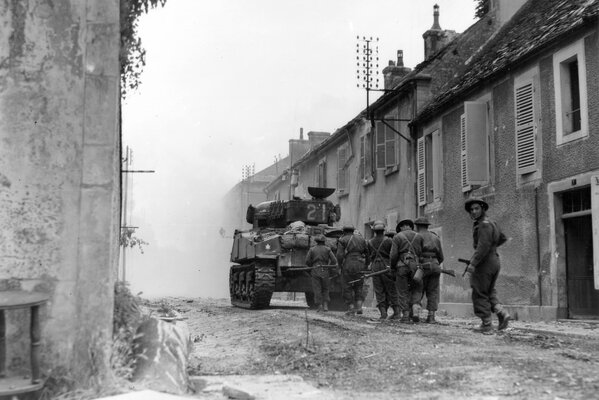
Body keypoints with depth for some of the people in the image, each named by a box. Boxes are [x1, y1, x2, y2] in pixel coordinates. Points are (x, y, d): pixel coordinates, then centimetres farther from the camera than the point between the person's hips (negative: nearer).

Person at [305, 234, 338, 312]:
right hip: (325, 272, 1)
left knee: (317, 290, 4)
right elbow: (334, 261, -3)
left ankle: (320, 307, -2)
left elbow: (307, 261, -3)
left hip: (315, 272, -1)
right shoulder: (327, 249, 2)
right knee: (325, 289, 16)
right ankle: (325, 305, 3)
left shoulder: (312, 249, 1)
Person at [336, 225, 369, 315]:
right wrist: (365, 264, 22)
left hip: (348, 265, -3)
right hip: (359, 265, 3)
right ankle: (359, 307, 1)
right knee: (359, 286, 14)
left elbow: (339, 255, -10)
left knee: (347, 287, 5)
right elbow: (367, 253, 15)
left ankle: (351, 308, 2)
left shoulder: (342, 240, 2)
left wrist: (340, 267, 0)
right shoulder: (361, 239, 15)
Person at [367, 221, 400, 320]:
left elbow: (369, 257, 11)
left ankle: (383, 312, -4)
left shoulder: (370, 242, 4)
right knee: (392, 290, 5)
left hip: (375, 268, 2)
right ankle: (397, 311, 4)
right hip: (387, 267, -2)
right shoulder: (388, 241, -6)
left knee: (379, 291, 5)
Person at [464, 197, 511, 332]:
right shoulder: (491, 223, 14)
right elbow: (502, 238, 29)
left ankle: (486, 323, 1)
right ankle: (501, 312, -3)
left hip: (484, 262, -9)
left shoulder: (484, 224, -15)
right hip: (494, 261, 9)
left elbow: (483, 246, -25)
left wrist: (473, 263, -25)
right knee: (489, 293, 16)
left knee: (480, 294, 0)